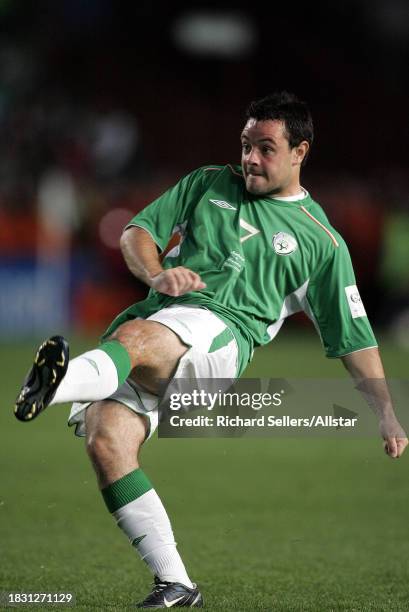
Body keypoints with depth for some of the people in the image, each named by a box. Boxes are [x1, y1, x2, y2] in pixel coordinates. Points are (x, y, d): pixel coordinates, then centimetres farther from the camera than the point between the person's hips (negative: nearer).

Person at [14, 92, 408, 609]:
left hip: (222, 333, -4)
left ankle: (58, 384, -73)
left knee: (134, 338, -39)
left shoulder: (321, 241, 18)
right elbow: (136, 232, 21)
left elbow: (353, 337, 20)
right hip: (152, 319, 4)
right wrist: (157, 274, -1)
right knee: (106, 442, -22)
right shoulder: (209, 185, 25)